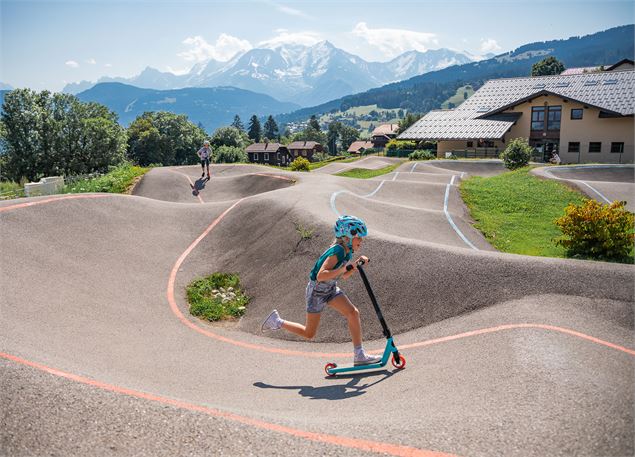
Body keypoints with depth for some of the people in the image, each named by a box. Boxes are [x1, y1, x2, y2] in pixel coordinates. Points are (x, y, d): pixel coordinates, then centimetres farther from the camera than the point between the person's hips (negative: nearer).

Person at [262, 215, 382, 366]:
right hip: (316, 290, -8)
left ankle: (359, 355, -3)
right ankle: (277, 321, 23)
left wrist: (356, 263, -4)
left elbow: (344, 276, 10)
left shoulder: (346, 251, -1)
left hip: (331, 289, 8)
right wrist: (343, 268, -39)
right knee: (309, 333, 4)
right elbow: (320, 276, -38)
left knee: (353, 313, -9)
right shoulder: (337, 251, -29)